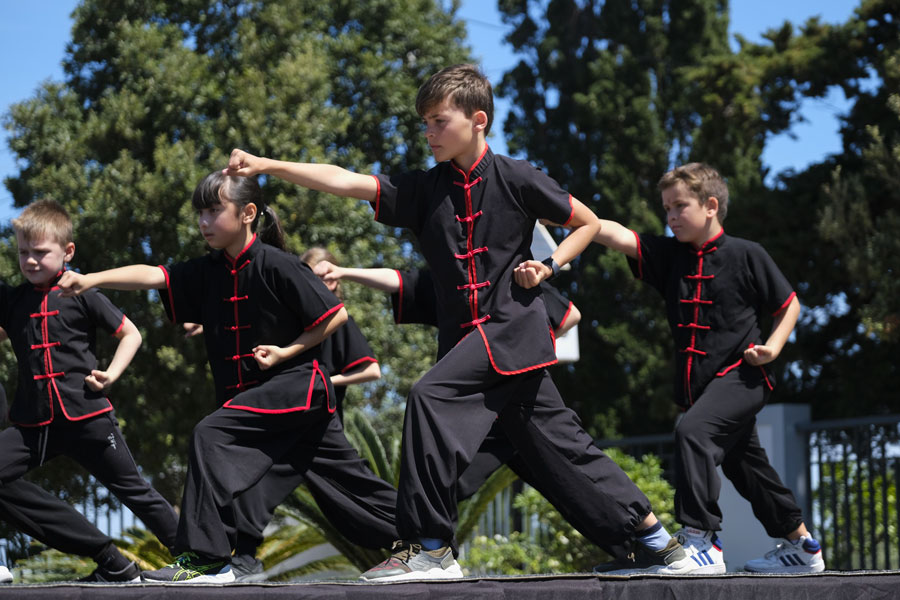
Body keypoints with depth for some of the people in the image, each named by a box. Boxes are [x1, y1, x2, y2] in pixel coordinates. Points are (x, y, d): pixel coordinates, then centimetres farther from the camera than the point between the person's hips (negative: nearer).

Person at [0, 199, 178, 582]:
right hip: (33, 422, 4)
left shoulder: (83, 296, -2)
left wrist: (111, 374, -6)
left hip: (86, 417, -4)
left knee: (132, 490, 6)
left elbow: (131, 335, 6)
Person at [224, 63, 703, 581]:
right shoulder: (423, 190, 8)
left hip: (513, 324, -6)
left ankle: (428, 546, -20)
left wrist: (549, 266, -6)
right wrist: (266, 165, -12)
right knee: (556, 440, 8)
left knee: (431, 395, -23)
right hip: (466, 337, 6)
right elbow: (345, 182, -2)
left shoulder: (516, 179, -3)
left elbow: (589, 223, 9)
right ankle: (654, 532, 19)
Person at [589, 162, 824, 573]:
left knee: (693, 431, -28)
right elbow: (614, 235, -7)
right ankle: (802, 547, 30)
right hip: (698, 382, 7)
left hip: (740, 375, -7)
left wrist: (773, 346, -11)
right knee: (744, 467, 14)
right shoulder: (669, 255, 6)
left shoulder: (746, 255, -5)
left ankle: (700, 541, -31)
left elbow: (789, 304, 5)